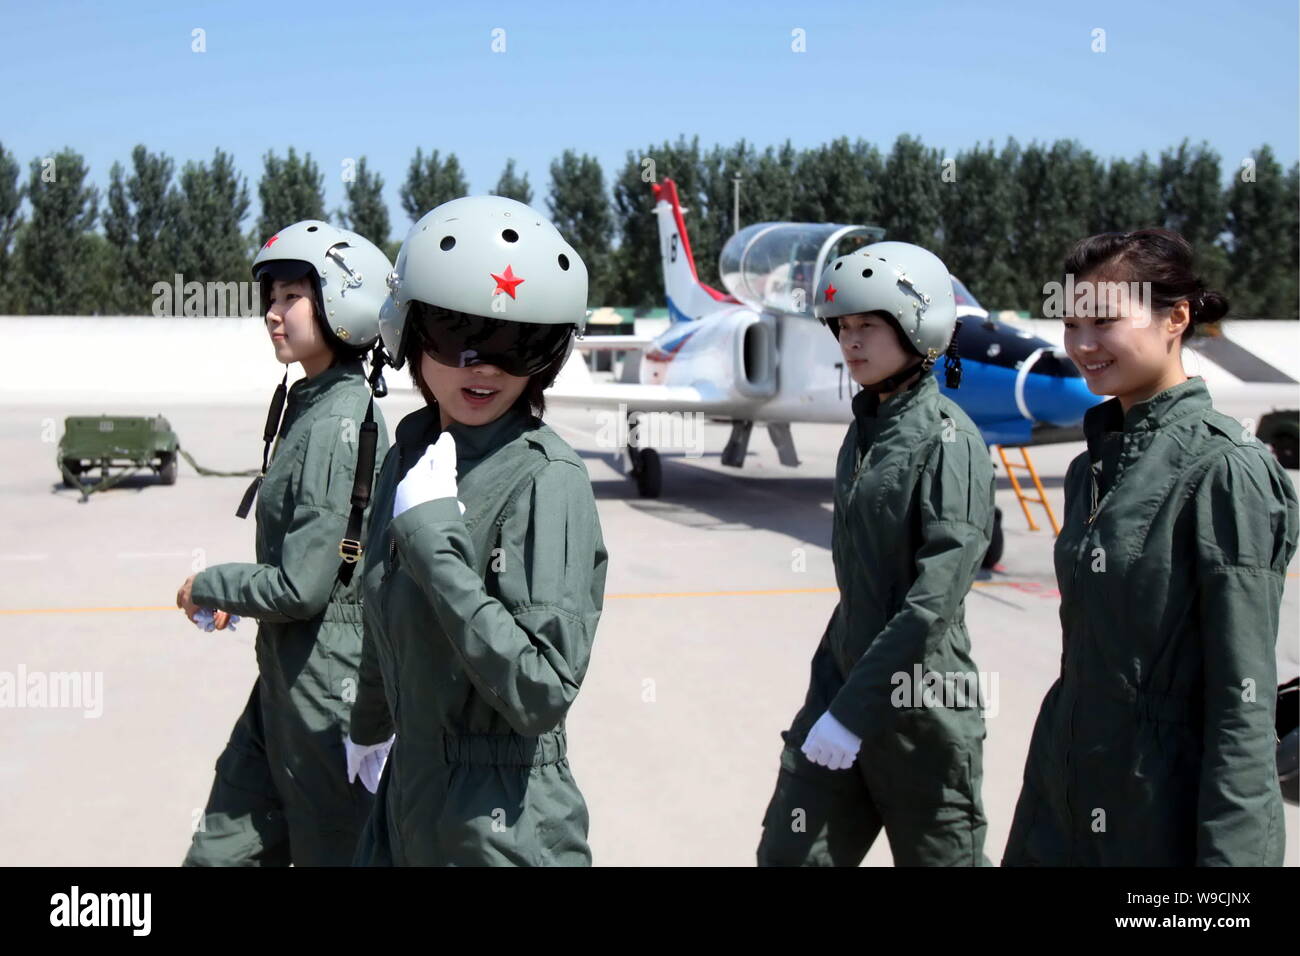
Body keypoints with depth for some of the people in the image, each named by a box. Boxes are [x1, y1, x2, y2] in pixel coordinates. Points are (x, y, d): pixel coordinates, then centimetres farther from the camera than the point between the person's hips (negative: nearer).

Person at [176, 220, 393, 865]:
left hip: (326, 674, -9)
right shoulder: (312, 404, 8)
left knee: (333, 851, 7)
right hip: (287, 671, 9)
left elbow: (303, 586, -22)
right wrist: (235, 594, 6)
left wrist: (208, 588, -7)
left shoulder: (336, 420, -20)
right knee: (222, 850, 17)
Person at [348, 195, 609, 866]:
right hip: (405, 792, 7)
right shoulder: (409, 456, 3)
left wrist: (433, 538, -24)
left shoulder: (548, 481, -19)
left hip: (503, 820, -7)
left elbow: (544, 691, -25)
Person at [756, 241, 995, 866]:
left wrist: (854, 710, -20)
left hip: (918, 701, -7)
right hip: (845, 680, 7)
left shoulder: (948, 439, -14)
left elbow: (936, 597, -21)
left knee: (937, 854, 10)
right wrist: (827, 692, 13)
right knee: (788, 853, 5)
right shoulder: (865, 429, 9)